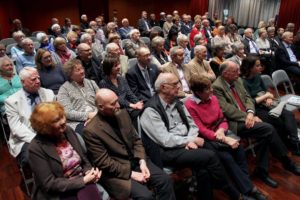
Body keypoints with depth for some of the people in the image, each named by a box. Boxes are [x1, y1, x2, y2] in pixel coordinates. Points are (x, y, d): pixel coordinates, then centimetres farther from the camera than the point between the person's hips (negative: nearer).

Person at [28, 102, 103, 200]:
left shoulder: (68, 131, 2)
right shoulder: (36, 148, -12)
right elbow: (49, 184, -13)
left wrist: (89, 172, -9)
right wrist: (83, 180, -18)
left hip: (83, 182, 5)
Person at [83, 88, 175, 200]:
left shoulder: (122, 113, 2)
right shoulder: (91, 131, -17)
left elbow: (136, 140, 7)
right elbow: (104, 162, -16)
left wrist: (142, 161, -8)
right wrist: (131, 173, -17)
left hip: (135, 161, 6)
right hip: (115, 172, -5)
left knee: (164, 180, -8)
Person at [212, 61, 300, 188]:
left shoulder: (237, 80, 11)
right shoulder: (216, 87, -13)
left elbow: (247, 97, 11)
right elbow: (227, 109, -18)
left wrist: (250, 113, -9)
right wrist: (248, 118, -16)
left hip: (246, 118, 7)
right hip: (234, 123, -7)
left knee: (264, 134, -16)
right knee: (268, 129, -19)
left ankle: (262, 170, 2)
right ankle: (287, 163, 0)